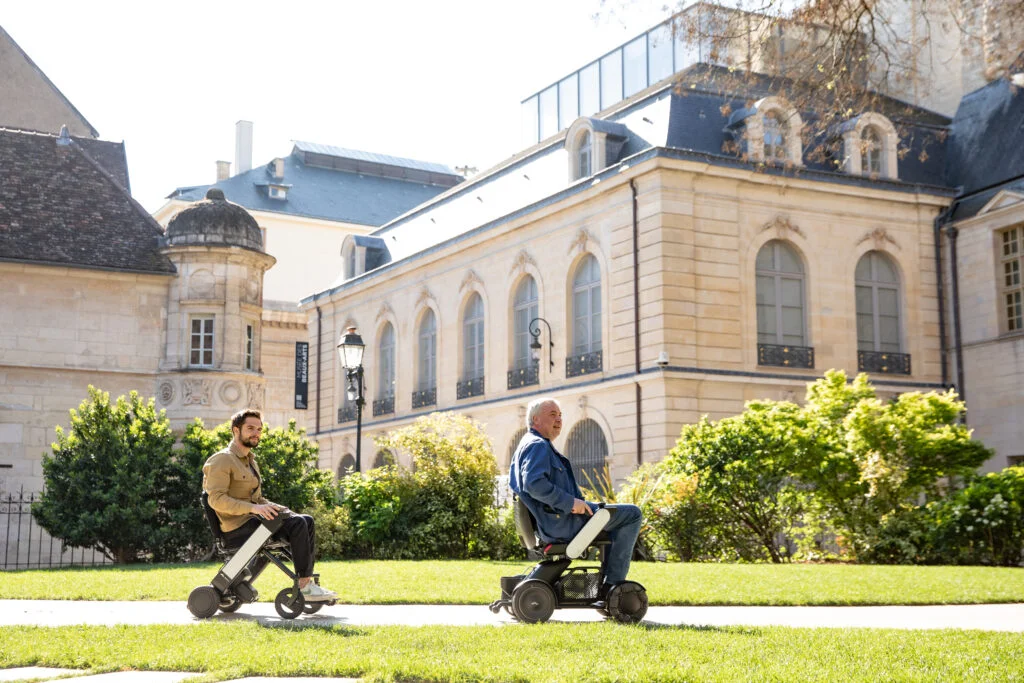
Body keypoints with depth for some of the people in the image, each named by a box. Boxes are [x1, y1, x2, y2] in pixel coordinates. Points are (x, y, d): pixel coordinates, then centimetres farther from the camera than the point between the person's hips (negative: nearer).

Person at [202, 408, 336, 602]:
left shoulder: (250, 461, 24)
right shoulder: (222, 460, -7)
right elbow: (217, 499, -18)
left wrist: (275, 508, 8)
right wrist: (253, 508, -28)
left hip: (253, 517, 9)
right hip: (237, 526, -9)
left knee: (306, 521, -8)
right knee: (297, 524, -23)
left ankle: (307, 581, -14)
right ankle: (304, 586, -21)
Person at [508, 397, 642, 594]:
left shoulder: (525, 446, 20)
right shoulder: (538, 446, -13)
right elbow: (534, 483, -29)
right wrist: (570, 502, -24)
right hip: (560, 522, -11)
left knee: (615, 519, 29)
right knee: (632, 514, -9)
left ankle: (609, 582, 22)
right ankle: (613, 583, -9)